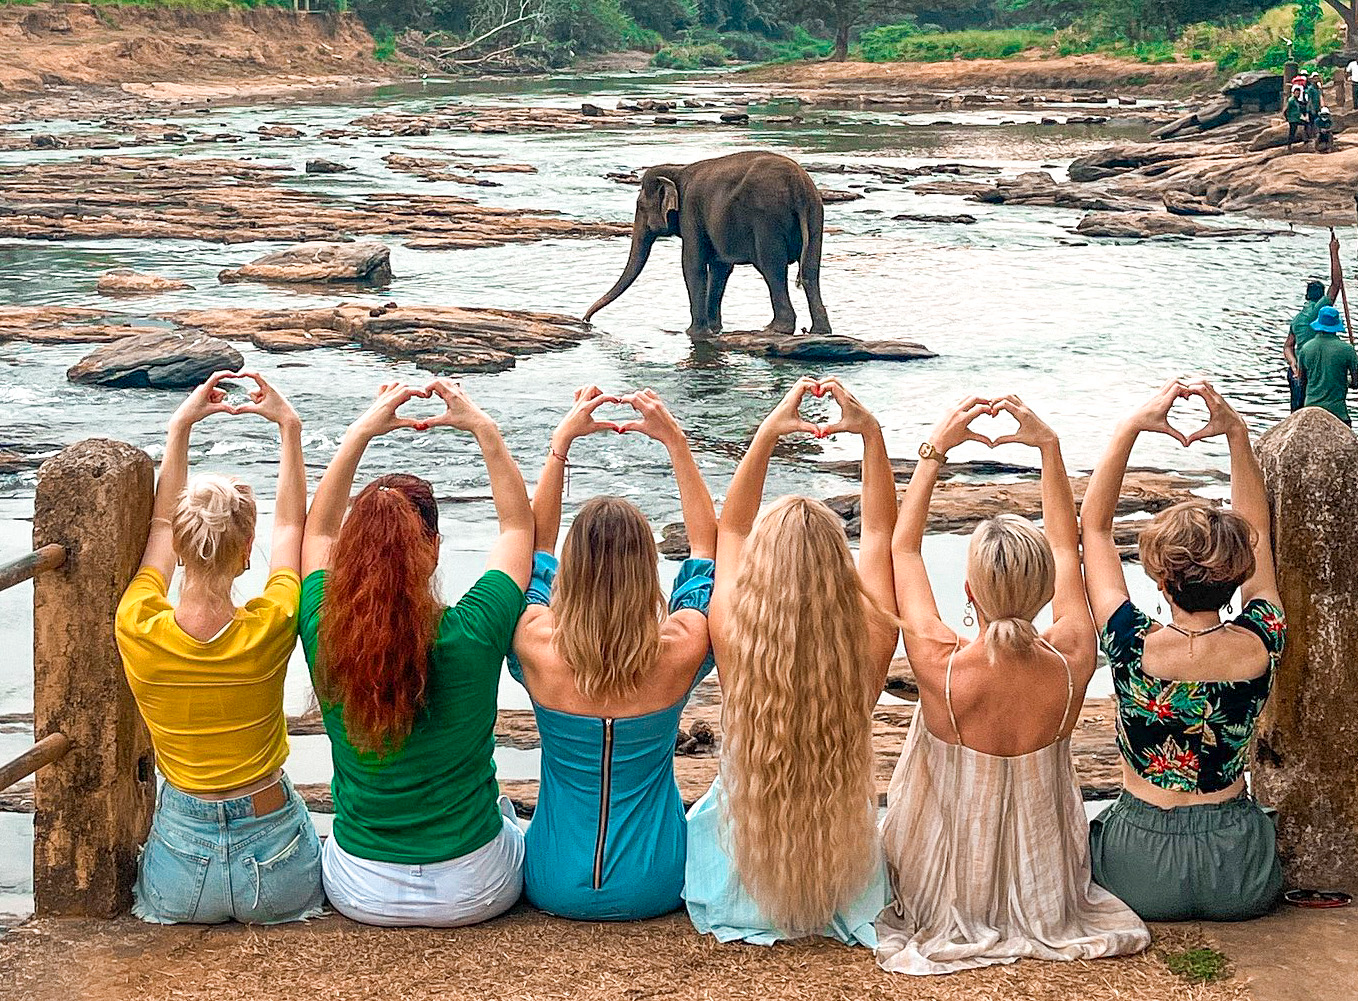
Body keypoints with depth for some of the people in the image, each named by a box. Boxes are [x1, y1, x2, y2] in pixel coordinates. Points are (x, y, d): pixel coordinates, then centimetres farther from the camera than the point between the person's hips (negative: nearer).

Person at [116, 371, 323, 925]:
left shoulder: (138, 631, -17)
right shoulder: (269, 629, -20)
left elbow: (161, 525, 4)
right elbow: (291, 525, 1)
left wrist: (179, 429, 12)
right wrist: (289, 427, 10)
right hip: (276, 869, -1)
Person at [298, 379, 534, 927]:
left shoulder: (323, 635, -18)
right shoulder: (470, 635, -24)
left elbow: (318, 530, 5)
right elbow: (519, 525, -4)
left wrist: (360, 432, 8)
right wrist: (483, 428, 1)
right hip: (474, 891, -2)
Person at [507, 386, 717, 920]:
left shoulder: (537, 649, -21)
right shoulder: (679, 652, -22)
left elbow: (534, 539, 0)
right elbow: (707, 543, -3)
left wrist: (561, 442, 3)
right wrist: (676, 441, 0)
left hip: (554, 888, 1)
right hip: (655, 888, -1)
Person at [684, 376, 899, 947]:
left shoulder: (733, 640, -25)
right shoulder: (870, 645, -24)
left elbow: (730, 529, -7)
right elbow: (881, 532, -6)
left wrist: (767, 433, -7)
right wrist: (871, 433, -7)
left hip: (746, 875, -1)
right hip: (846, 875, 1)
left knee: (701, 811, 36)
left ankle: (764, 911, 27)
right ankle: (829, 908, 25)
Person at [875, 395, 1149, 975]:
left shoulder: (942, 667, -33)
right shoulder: (1073, 662, -27)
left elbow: (903, 548, -14)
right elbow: (1066, 548, -6)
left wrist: (935, 450, -9)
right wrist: (1048, 446, -4)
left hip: (945, 896, -2)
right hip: (1045, 884, 2)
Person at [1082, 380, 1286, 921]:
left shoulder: (1134, 647, -21)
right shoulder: (1261, 645, -16)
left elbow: (1094, 524, -7)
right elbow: (1256, 529, 3)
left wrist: (1131, 427, -7)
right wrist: (1236, 432, 0)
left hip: (1143, 876, -2)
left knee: (1094, 828, 32)